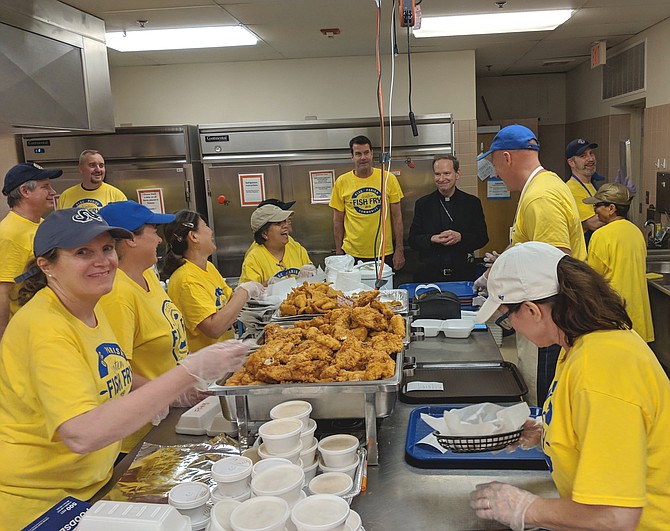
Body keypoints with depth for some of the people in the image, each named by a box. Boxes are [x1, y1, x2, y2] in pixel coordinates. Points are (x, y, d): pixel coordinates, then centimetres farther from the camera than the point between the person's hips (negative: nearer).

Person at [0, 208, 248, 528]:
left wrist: (141, 391, -3)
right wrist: (189, 373, -39)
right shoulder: (44, 327, -26)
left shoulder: (90, 308, 0)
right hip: (36, 503, -7)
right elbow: (82, 435, -37)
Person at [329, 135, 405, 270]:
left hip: (384, 254, 0)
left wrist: (399, 250, 0)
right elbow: (338, 221, 5)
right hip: (352, 254, 0)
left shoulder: (388, 179, -1)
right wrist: (338, 253, 3)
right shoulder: (342, 182, 0)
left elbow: (397, 217, 3)